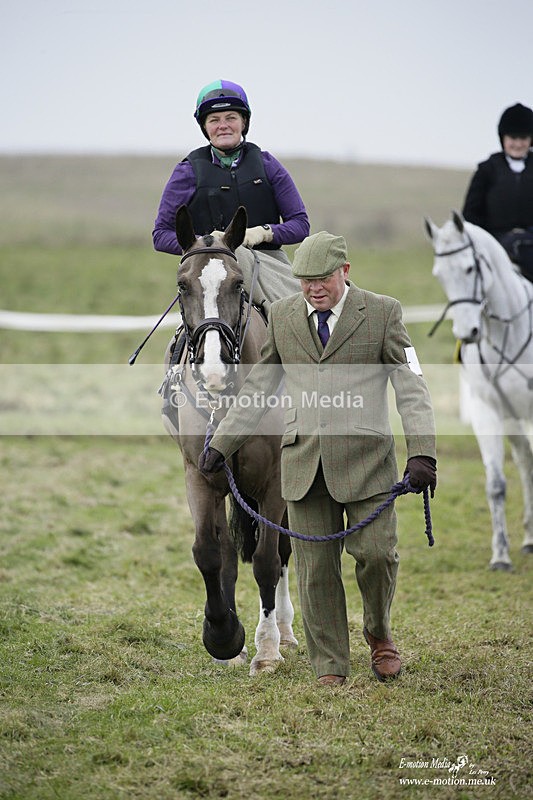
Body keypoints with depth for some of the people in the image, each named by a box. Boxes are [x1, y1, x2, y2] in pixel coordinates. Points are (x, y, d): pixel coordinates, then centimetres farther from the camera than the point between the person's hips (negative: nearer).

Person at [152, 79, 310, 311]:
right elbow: (161, 235, 7)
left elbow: (300, 224, 10)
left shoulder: (265, 164, 12)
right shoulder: (190, 170, 9)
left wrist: (264, 232, -11)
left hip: (268, 259, 1)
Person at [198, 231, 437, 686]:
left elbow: (412, 387, -4)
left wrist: (422, 453, -17)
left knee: (376, 553, -6)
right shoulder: (282, 316, 10)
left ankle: (379, 634, 24)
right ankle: (330, 666, 13)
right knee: (316, 567, 2)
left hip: (365, 460, -2)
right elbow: (257, 388, 17)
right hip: (304, 461, 2)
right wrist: (221, 444, 12)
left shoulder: (383, 313, 1)